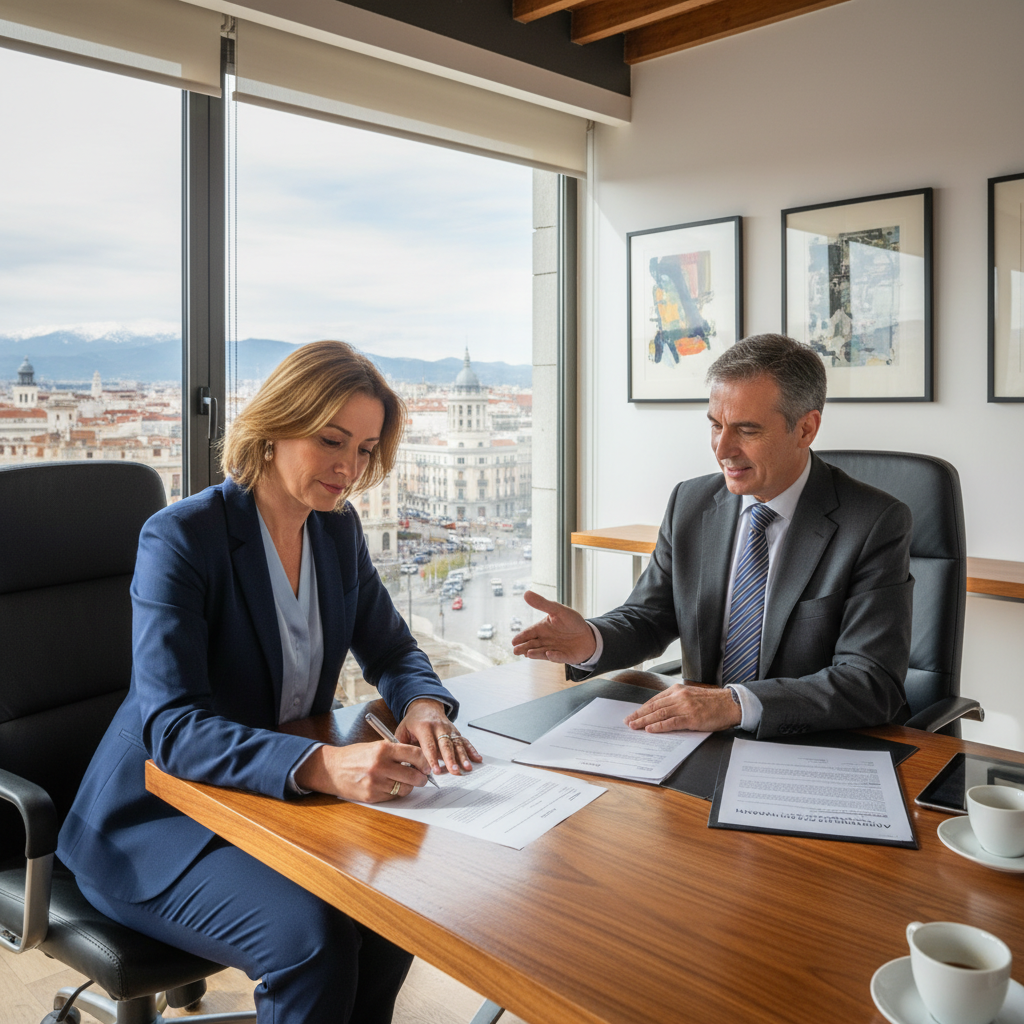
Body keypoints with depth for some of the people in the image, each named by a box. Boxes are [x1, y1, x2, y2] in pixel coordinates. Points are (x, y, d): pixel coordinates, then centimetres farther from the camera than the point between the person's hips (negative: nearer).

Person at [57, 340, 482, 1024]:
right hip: (158, 821, -6)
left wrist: (423, 705, -17)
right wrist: (323, 766, -44)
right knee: (310, 936, -27)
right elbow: (171, 726, -29)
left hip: (275, 801, 6)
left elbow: (391, 649, 8)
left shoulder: (338, 529, 1)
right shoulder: (181, 537, -20)